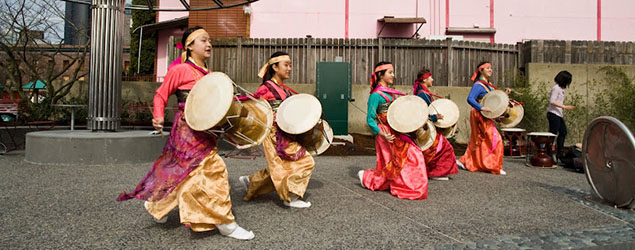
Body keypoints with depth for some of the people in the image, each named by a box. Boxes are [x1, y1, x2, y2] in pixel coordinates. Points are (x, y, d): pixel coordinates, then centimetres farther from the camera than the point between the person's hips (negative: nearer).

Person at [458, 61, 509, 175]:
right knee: (495, 140, -7)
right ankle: (495, 167, 0)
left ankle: (465, 162, 21)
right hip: (480, 116, -9)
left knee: (478, 141, 13)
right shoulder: (478, 85, -14)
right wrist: (482, 108, -34)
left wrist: (504, 94, 6)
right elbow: (470, 99, -26)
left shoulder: (488, 85, 15)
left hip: (486, 116, 9)